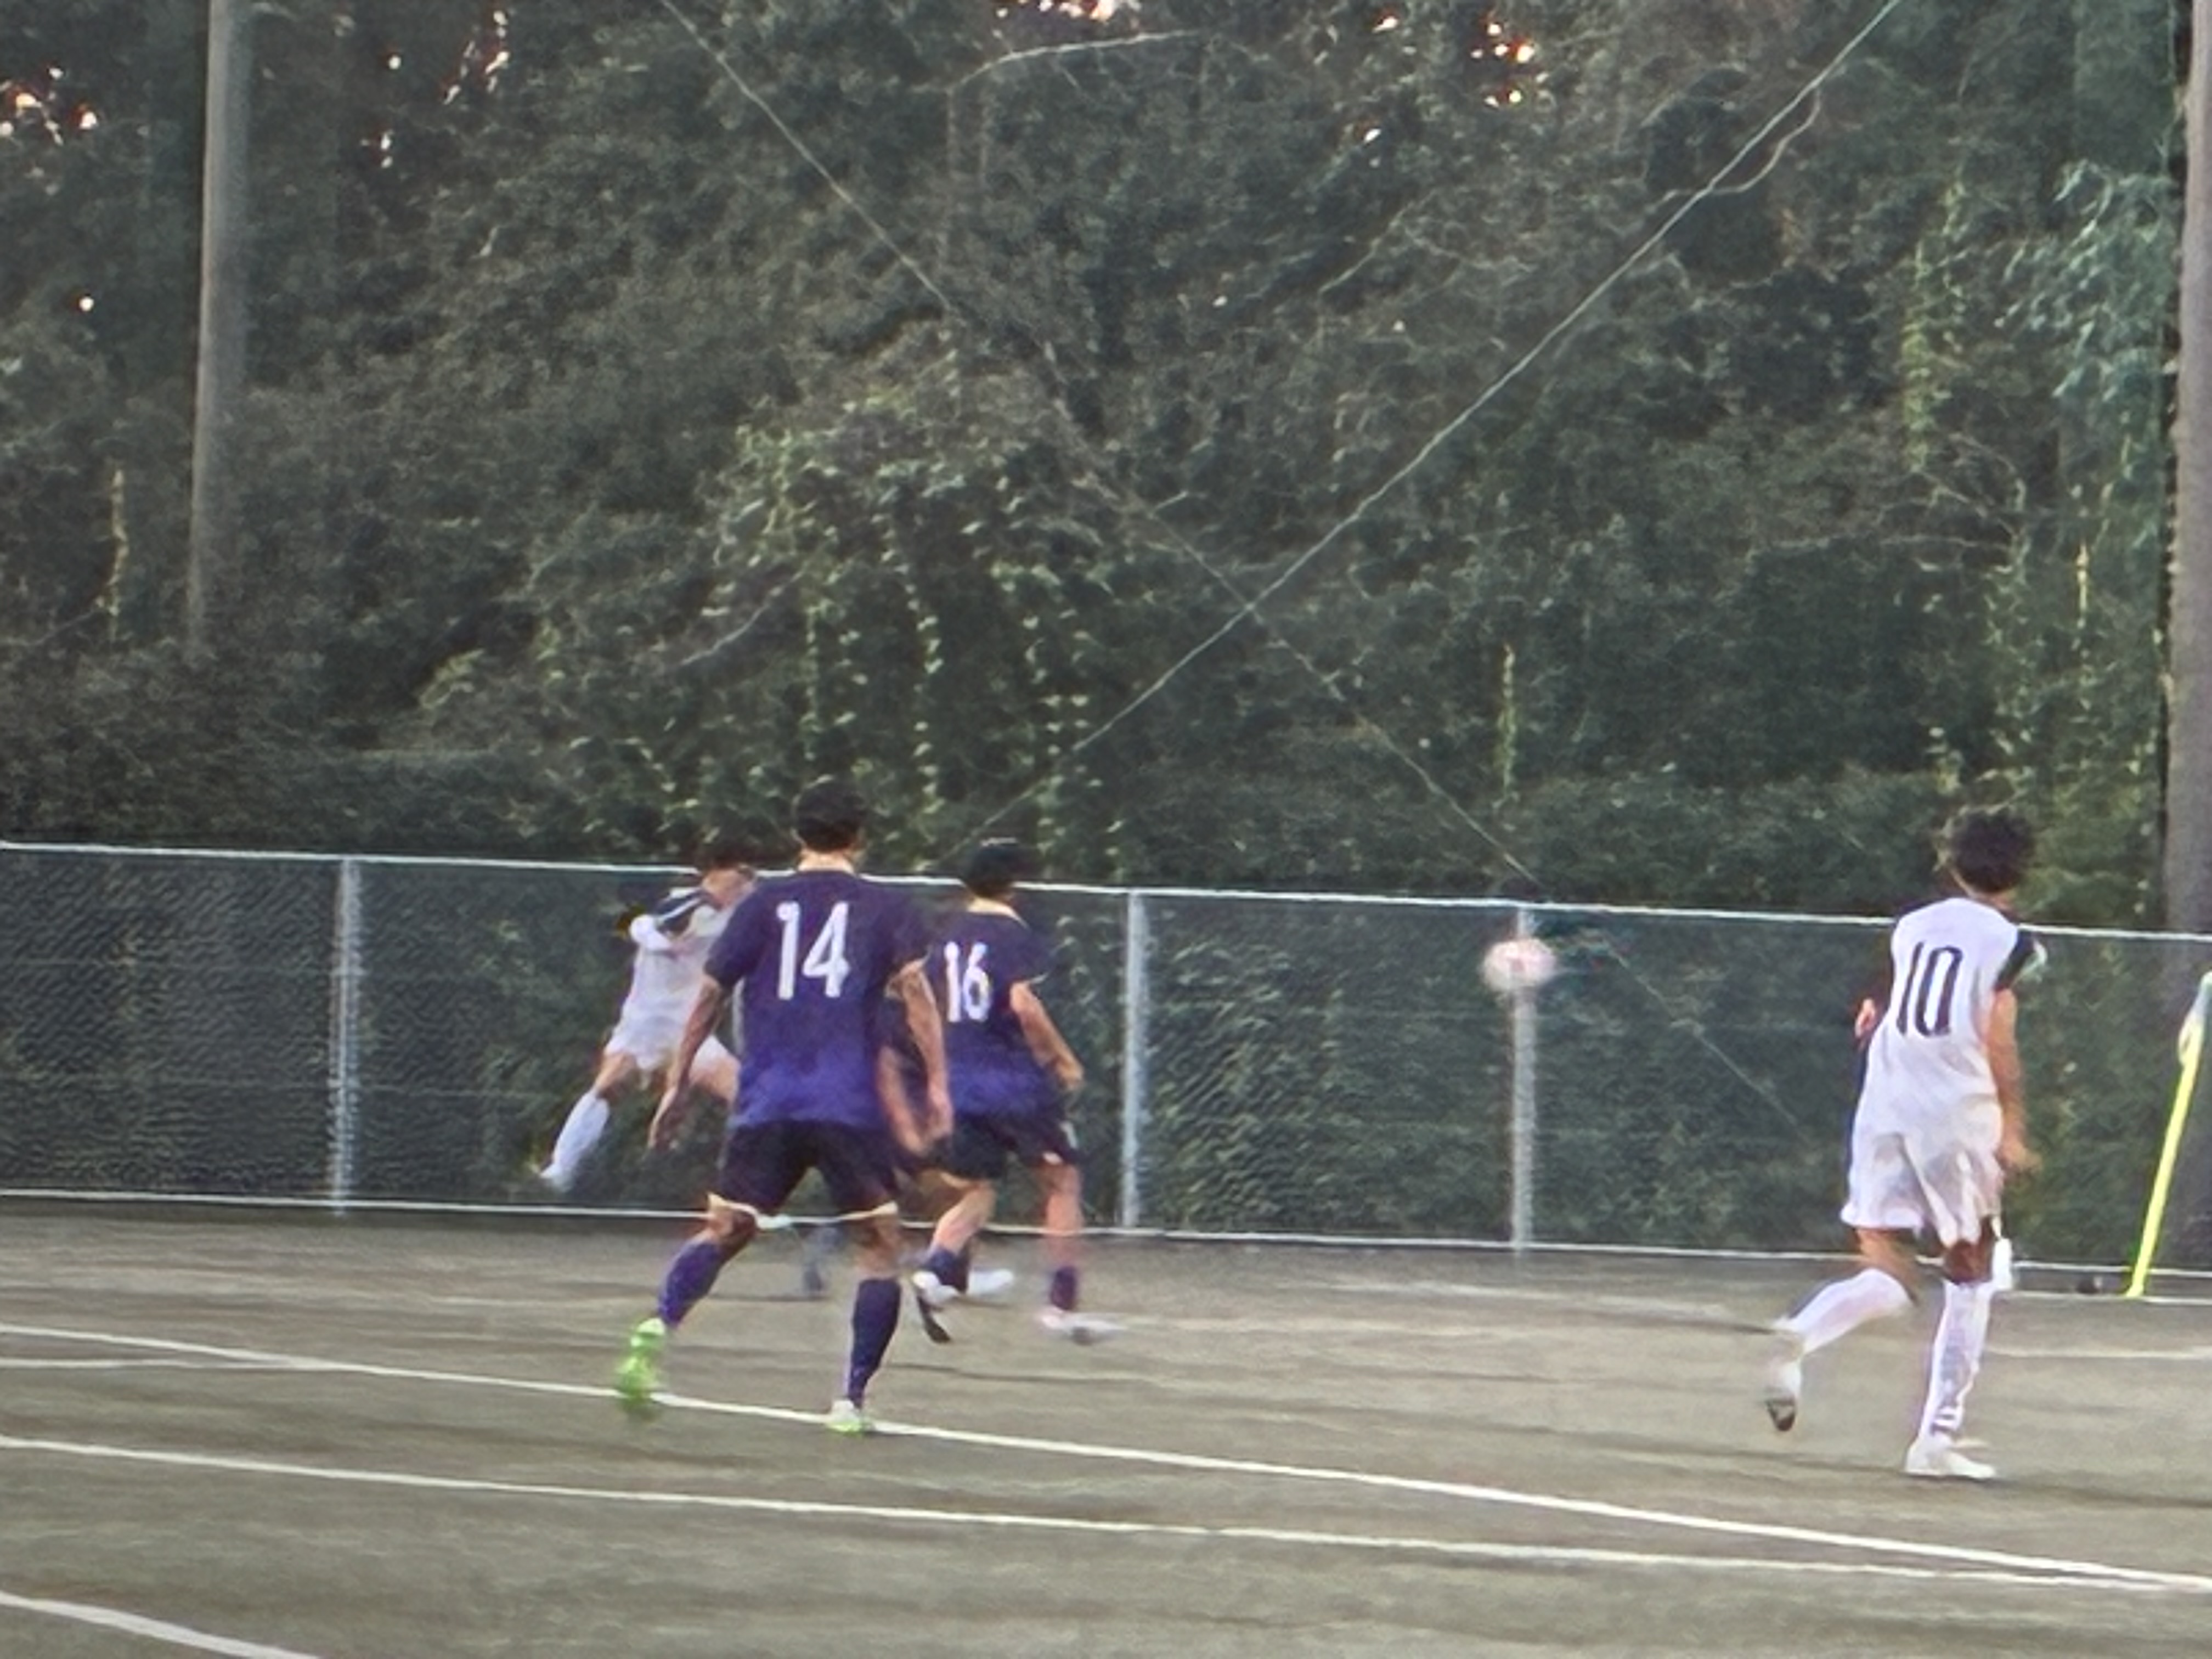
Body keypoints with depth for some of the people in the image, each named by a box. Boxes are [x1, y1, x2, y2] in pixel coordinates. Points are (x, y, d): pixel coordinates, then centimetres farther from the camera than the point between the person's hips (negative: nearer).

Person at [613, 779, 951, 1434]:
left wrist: (678, 1085, 16)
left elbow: (711, 994, 10)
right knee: (879, 1246, 7)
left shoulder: (763, 902, 10)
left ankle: (655, 1333, -14)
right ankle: (852, 1400, -2)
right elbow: (914, 988, -7)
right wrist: (936, 1084, -9)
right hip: (850, 1105, -2)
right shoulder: (886, 907, 6)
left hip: (766, 1104, 2)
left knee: (723, 1232, 11)